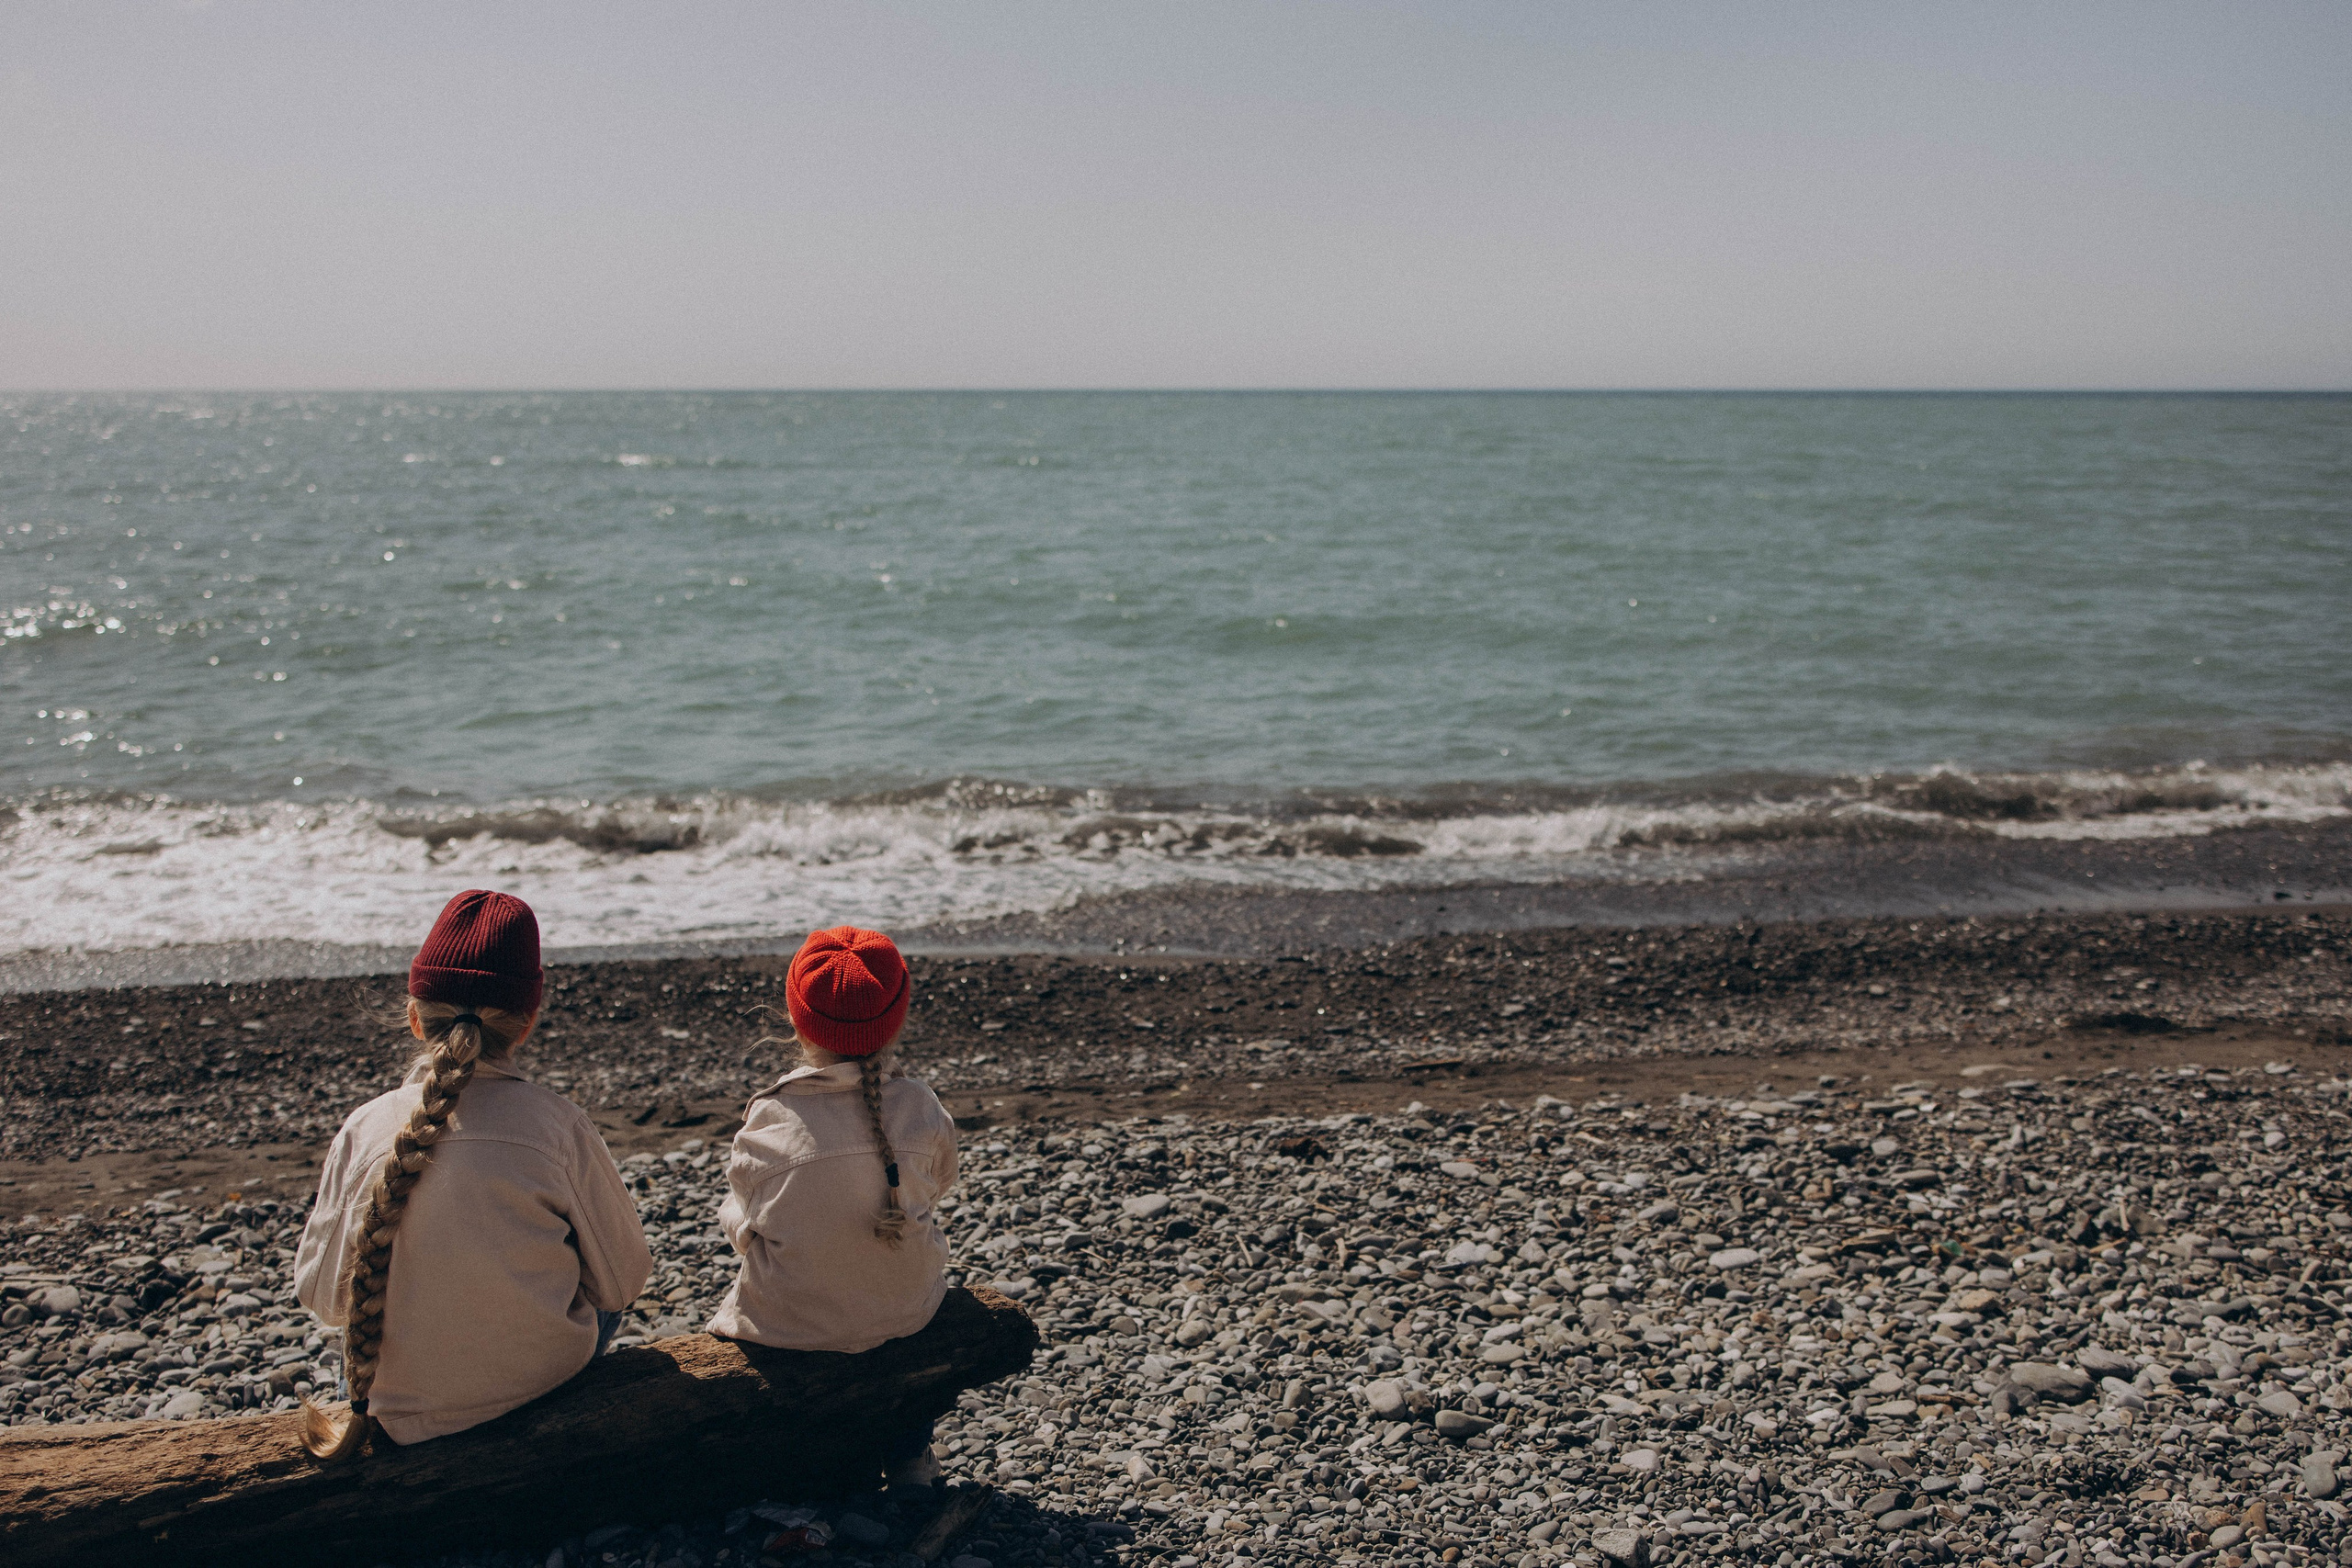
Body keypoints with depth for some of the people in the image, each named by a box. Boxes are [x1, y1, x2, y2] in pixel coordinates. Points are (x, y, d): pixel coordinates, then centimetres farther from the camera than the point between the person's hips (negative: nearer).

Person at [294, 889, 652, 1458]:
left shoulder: (366, 1129, -11)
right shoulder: (557, 1124, -15)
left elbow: (322, 1296, -2)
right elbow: (623, 1279, -4)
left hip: (407, 1411, 2)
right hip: (542, 1382, -2)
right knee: (597, 1300, 29)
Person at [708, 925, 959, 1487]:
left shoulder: (769, 1121, -21)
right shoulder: (921, 1109, -15)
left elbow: (741, 1223, -6)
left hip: (790, 1324, -1)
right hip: (905, 1314, 2)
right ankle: (908, 1452, 42)